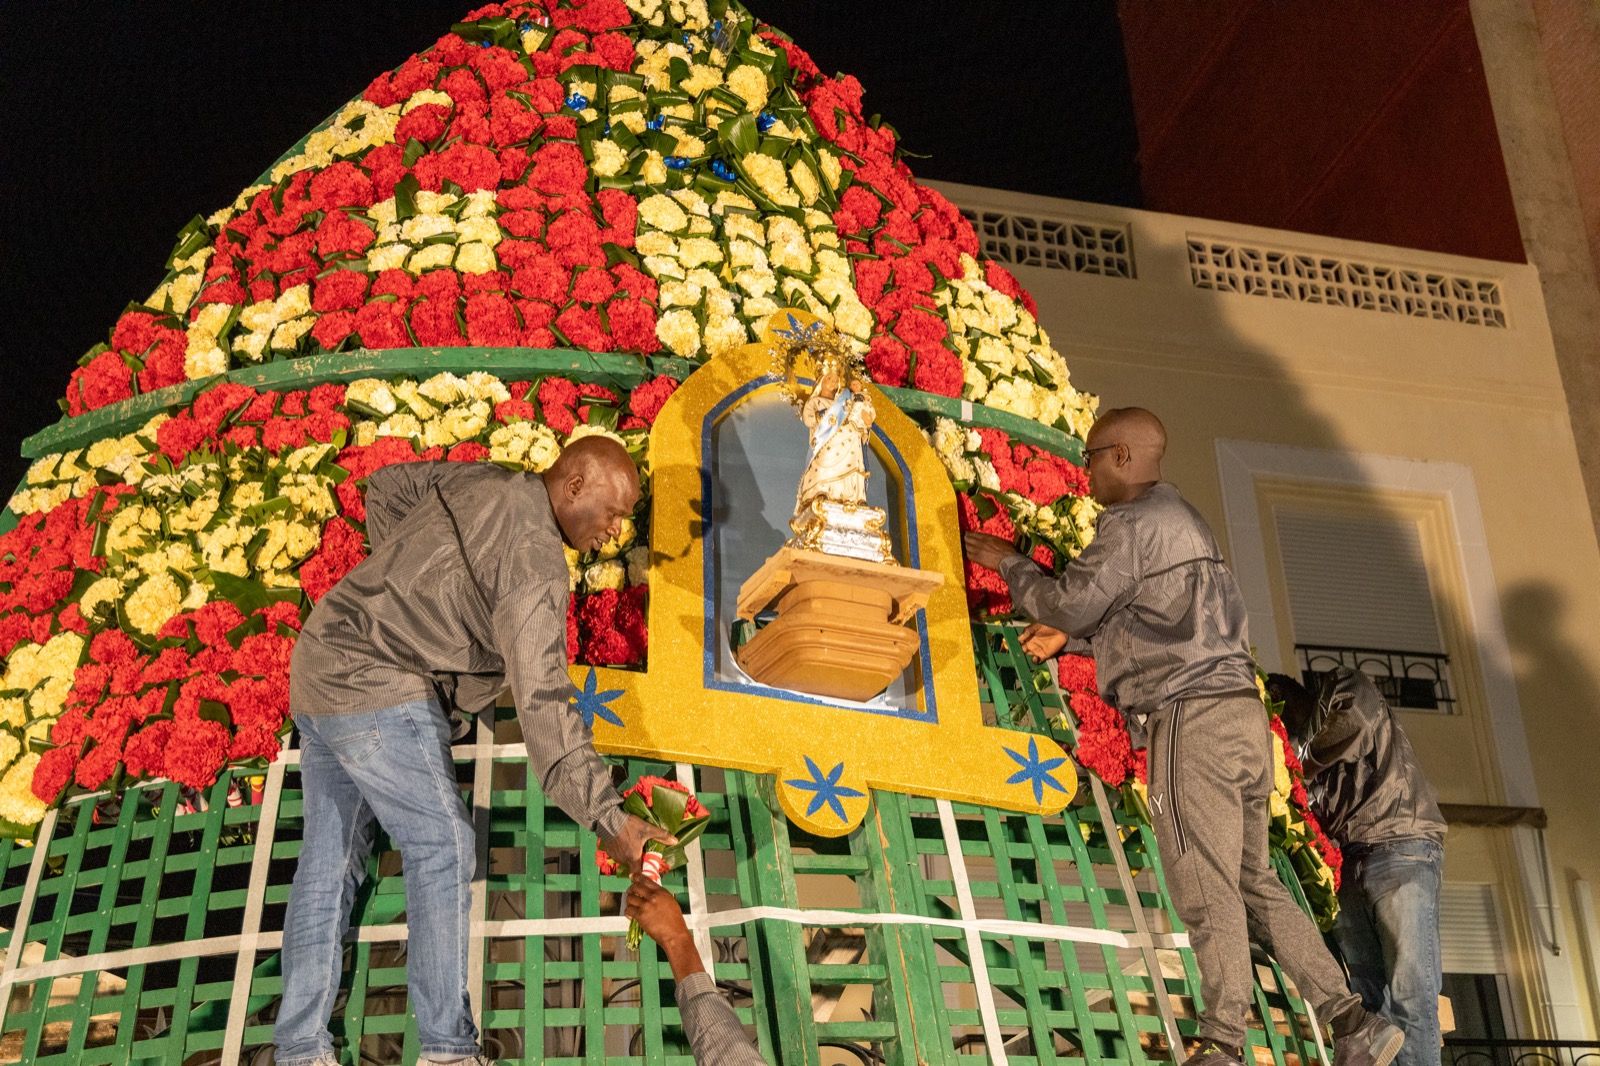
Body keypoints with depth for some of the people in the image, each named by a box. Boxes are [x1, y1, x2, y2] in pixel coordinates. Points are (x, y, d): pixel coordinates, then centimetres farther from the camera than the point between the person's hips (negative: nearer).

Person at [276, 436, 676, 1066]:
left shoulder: (478, 481, 7)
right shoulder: (535, 557, -18)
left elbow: (384, 489, 24)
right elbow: (540, 701, -23)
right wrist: (605, 817, -24)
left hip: (319, 667, 9)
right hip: (378, 690, -9)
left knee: (330, 861, 11)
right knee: (442, 847, -3)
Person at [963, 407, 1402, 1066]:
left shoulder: (1131, 522, -7)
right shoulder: (1183, 518, 25)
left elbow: (1069, 602, -7)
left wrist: (1008, 563, 9)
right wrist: (1070, 632, 27)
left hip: (1191, 717, -10)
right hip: (1237, 712, 10)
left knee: (1207, 891, -8)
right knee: (1254, 883, 10)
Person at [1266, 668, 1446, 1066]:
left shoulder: (1344, 687, 11)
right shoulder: (1299, 751, 28)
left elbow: (1354, 719, -12)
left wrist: (1308, 764, 0)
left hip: (1401, 851, -7)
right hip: (1347, 866, 7)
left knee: (1410, 995, -14)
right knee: (1365, 1000, -3)